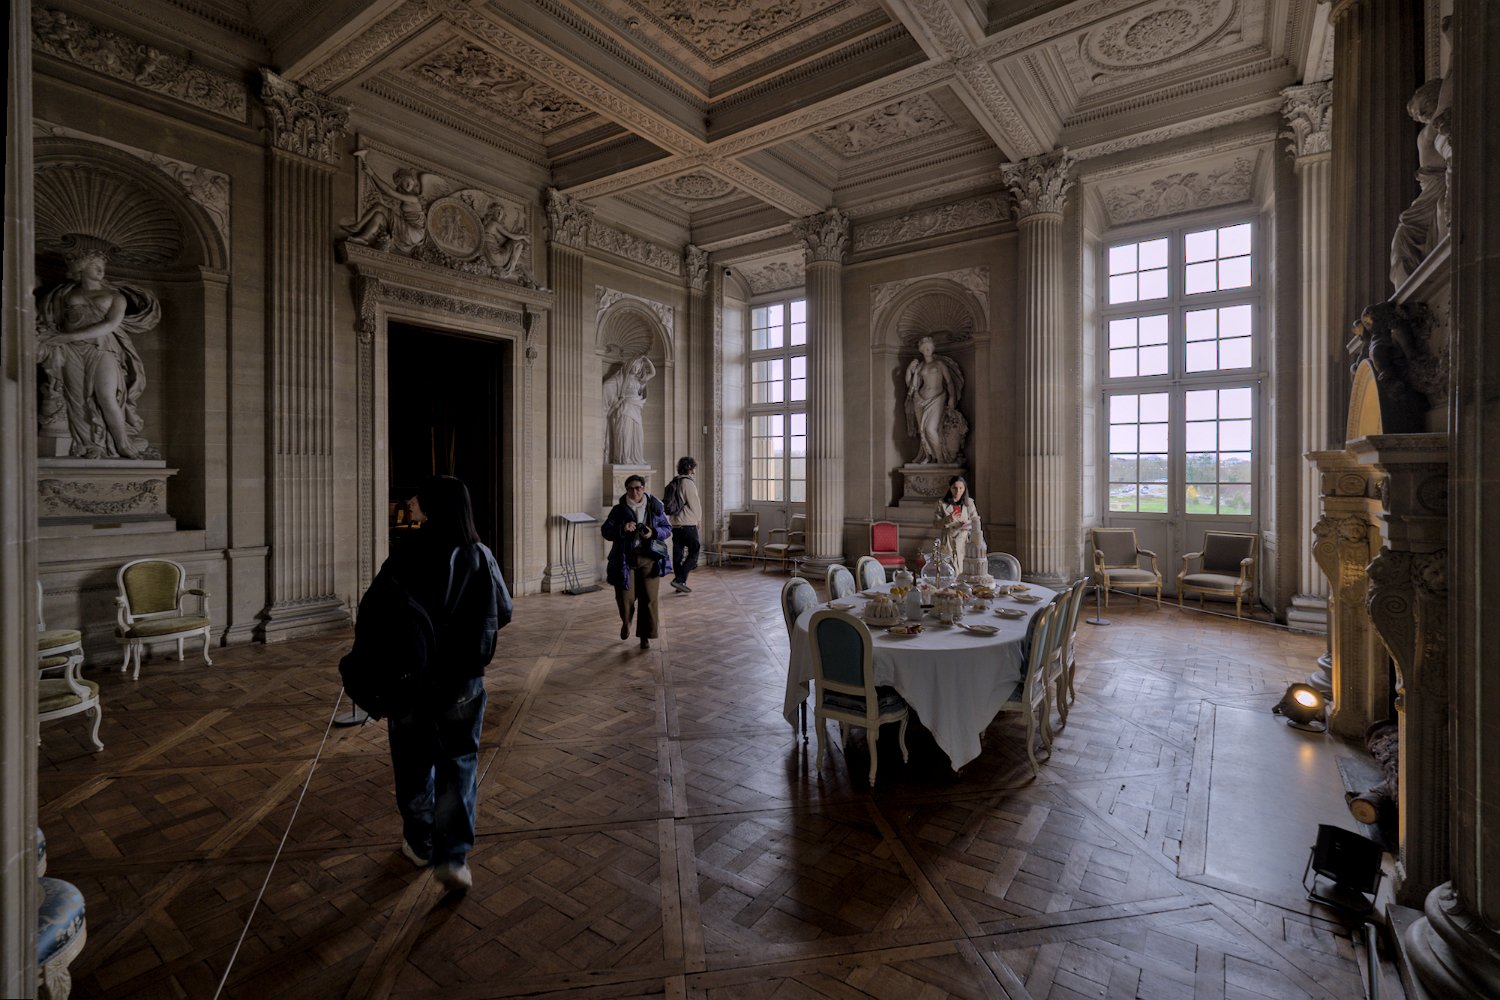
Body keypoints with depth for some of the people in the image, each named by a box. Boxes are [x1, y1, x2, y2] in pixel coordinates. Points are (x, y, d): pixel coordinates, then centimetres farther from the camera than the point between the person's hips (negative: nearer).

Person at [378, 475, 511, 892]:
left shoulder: (404, 559, -16)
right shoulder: (481, 558, -9)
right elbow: (503, 614, 0)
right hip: (464, 680, 1)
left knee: (414, 763, 19)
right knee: (459, 764, 13)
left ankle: (420, 844, 34)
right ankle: (453, 856, 8)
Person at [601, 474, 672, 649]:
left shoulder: (655, 507, 2)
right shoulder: (619, 510, 1)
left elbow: (667, 528, 7)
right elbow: (605, 531, -2)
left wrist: (653, 533, -14)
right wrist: (622, 529, -20)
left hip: (649, 558, 0)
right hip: (625, 559, 0)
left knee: (649, 599, 0)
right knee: (625, 597, -2)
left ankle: (645, 636, 15)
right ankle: (626, 622, 32)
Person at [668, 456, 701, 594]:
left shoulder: (675, 482, 12)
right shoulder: (688, 482, -13)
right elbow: (694, 504, -10)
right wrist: (698, 519, 7)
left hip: (675, 524, 8)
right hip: (688, 524, -8)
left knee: (678, 554, 10)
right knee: (693, 554, -2)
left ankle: (680, 584, 16)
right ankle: (679, 580, -10)